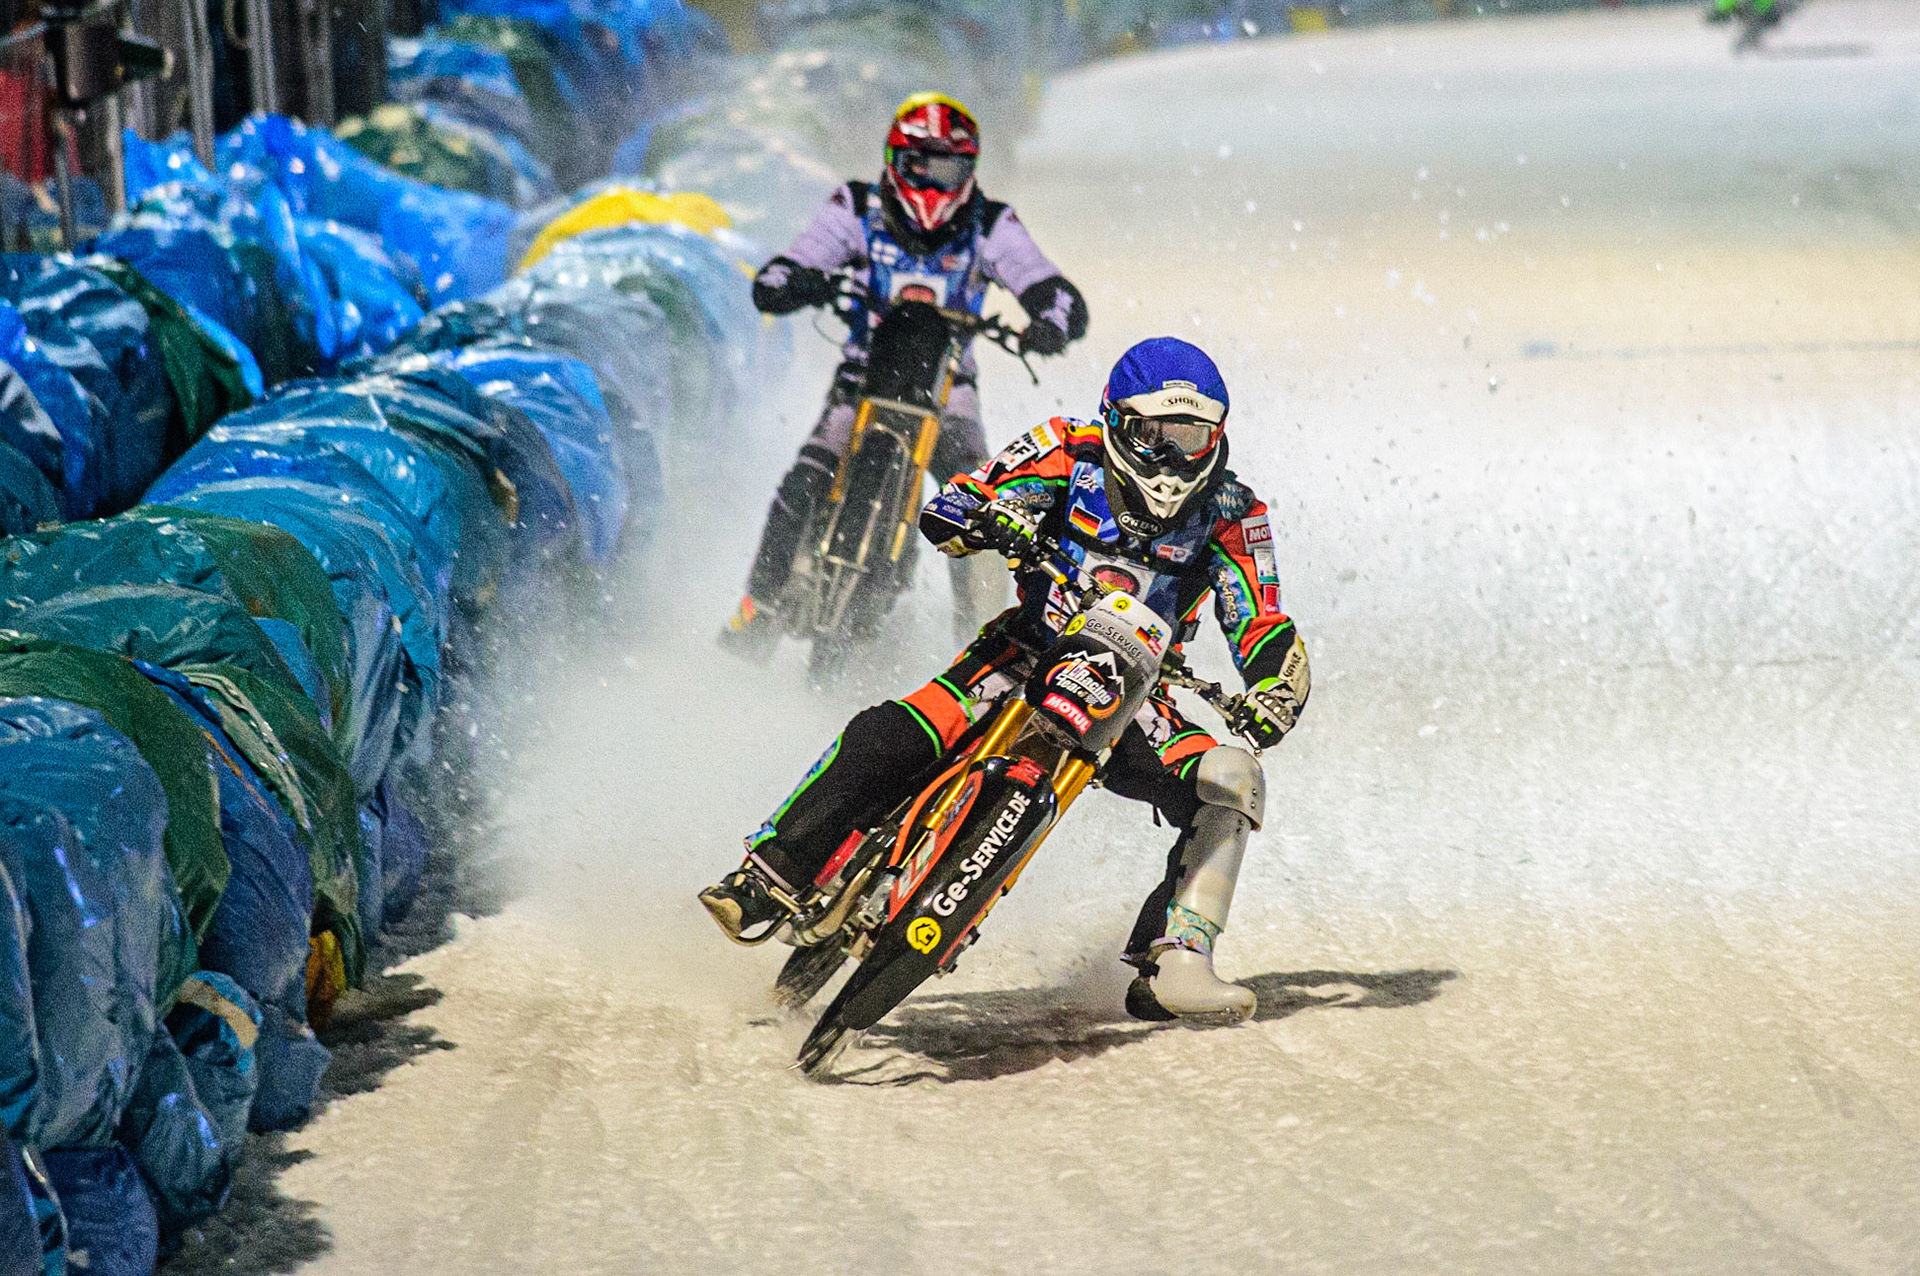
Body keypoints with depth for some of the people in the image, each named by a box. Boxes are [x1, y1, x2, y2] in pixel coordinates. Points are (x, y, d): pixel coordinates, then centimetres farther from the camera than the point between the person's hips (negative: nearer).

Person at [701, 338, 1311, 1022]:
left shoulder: (1230, 512, -4)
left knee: (1230, 785, -24)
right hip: (1026, 657, -1)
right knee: (882, 739, -25)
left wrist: (1274, 695, -27)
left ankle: (1172, 965, -24)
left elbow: (1265, 631, -5)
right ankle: (771, 877, -14)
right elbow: (943, 510, -10)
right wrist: (987, 518, -35)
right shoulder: (1074, 452, -7)